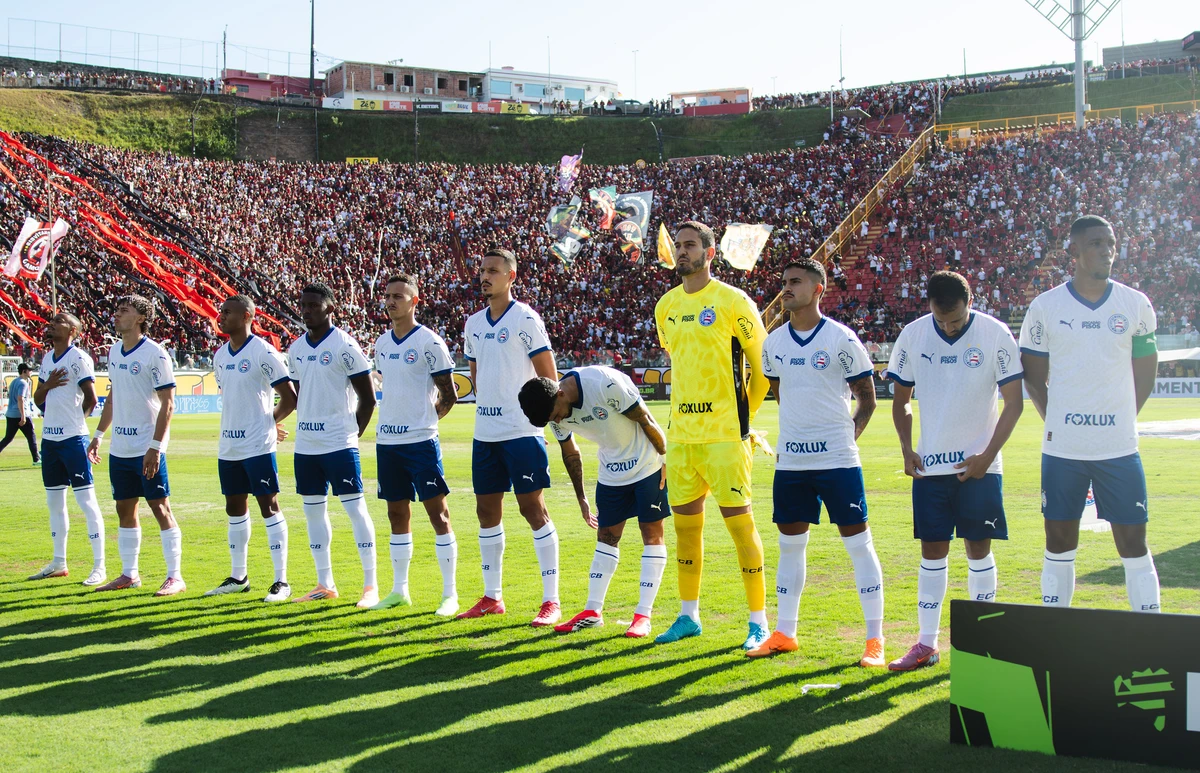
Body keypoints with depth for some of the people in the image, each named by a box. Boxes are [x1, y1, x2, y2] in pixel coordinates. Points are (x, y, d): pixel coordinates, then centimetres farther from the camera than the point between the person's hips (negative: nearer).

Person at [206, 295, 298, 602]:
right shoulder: (220, 356, 11)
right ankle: (238, 577, 24)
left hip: (258, 446, -8)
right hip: (228, 446, 8)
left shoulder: (263, 352, -12)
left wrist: (269, 422, 4)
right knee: (235, 508, 14)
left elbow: (290, 398, -9)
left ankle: (281, 581, -2)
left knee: (269, 506, -5)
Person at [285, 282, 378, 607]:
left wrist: (354, 433, -6)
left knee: (355, 507, -6)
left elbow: (368, 397, -7)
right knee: (313, 510, 11)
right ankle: (325, 583, 20)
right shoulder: (296, 348, 11)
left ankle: (371, 585, -3)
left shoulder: (345, 346, -9)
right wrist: (305, 428, 11)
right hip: (305, 445, 7)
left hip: (339, 444, -7)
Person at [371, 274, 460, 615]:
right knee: (397, 514, 12)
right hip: (387, 442, 7)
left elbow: (448, 395, -5)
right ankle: (399, 590, 21)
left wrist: (424, 419, 0)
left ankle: (450, 593, -2)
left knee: (437, 513, -5)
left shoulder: (429, 342, -8)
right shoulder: (382, 343, 12)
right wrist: (392, 421, 12)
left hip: (420, 441, -7)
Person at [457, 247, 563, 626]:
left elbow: (548, 376, -6)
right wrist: (487, 407, 16)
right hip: (484, 433, 7)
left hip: (522, 431, -7)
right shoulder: (473, 323, 13)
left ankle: (551, 600, -3)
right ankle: (492, 596, 19)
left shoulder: (525, 319, -7)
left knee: (533, 508, -7)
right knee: (487, 509, 9)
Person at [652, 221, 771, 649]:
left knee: (739, 521, -5)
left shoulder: (733, 302, -7)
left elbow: (762, 363, -1)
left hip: (724, 436, -6)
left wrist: (742, 413, 3)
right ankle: (688, 615, 23)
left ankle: (759, 621, 2)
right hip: (680, 433, 6)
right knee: (685, 524, 11)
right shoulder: (666, 306, 11)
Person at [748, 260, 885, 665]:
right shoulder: (774, 342, 7)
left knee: (858, 543, -2)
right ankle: (784, 633, 21)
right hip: (790, 460, 5)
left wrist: (849, 432, -8)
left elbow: (867, 397, 0)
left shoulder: (841, 339, -7)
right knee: (790, 544, 11)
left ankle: (875, 639, 4)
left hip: (837, 459, -5)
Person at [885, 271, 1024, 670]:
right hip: (930, 465, 2)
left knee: (978, 547, 2)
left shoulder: (996, 334, -8)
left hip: (979, 465, -2)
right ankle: (926, 644, 11)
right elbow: (901, 400, 11)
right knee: (932, 550, 4)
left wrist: (987, 456, -11)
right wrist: (906, 449, -1)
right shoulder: (913, 335, 0)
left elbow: (1014, 402, -5)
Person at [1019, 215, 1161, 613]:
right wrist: (1055, 422, 2)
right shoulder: (1046, 307, 0)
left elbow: (1145, 373, 11)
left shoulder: (1135, 305, 3)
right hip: (1062, 448, 0)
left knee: (1133, 542, 2)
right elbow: (1033, 375, 8)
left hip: (1120, 447, 0)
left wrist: (1122, 419, 4)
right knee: (1059, 541, 7)